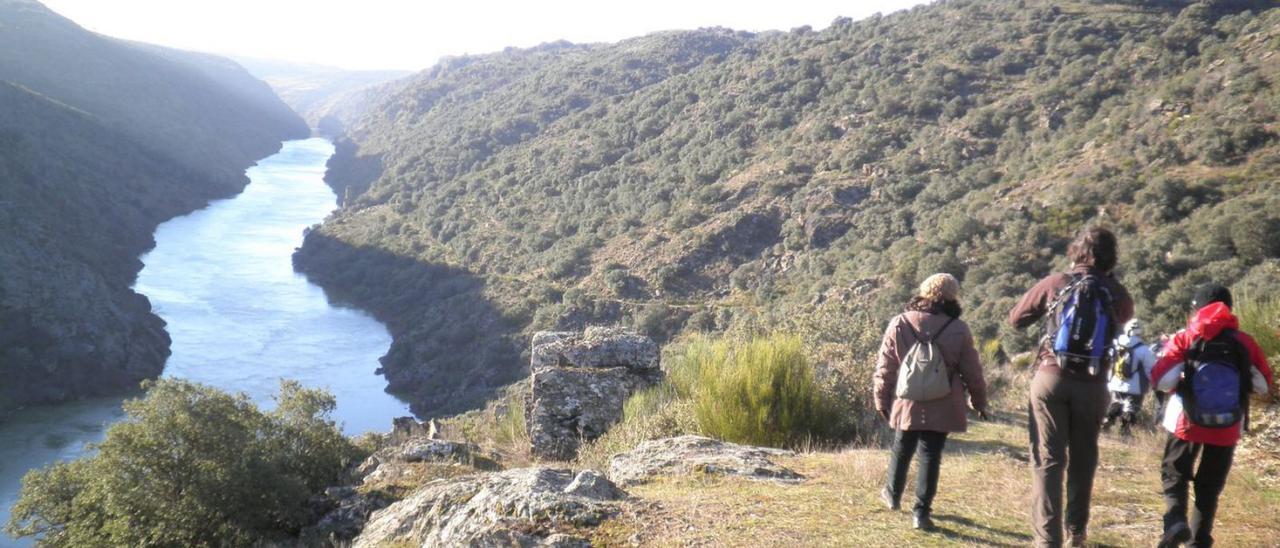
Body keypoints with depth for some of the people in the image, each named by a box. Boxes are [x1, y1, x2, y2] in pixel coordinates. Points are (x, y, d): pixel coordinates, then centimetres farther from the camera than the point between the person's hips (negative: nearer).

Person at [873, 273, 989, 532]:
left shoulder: (899, 324, -4)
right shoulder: (958, 329, -6)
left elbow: (885, 368, 0)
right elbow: (972, 371, 2)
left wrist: (881, 400, 10)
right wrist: (979, 401, 16)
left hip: (906, 404, 2)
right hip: (941, 408, -1)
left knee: (901, 450, 20)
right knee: (930, 456, 4)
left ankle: (892, 494, 37)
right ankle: (921, 511, 4)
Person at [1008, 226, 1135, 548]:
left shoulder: (1055, 284, 0)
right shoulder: (1117, 294, 1)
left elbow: (1016, 319, 9)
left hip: (1051, 378, -1)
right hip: (1092, 385, 1)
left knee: (1047, 459, 0)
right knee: (1082, 460, 18)